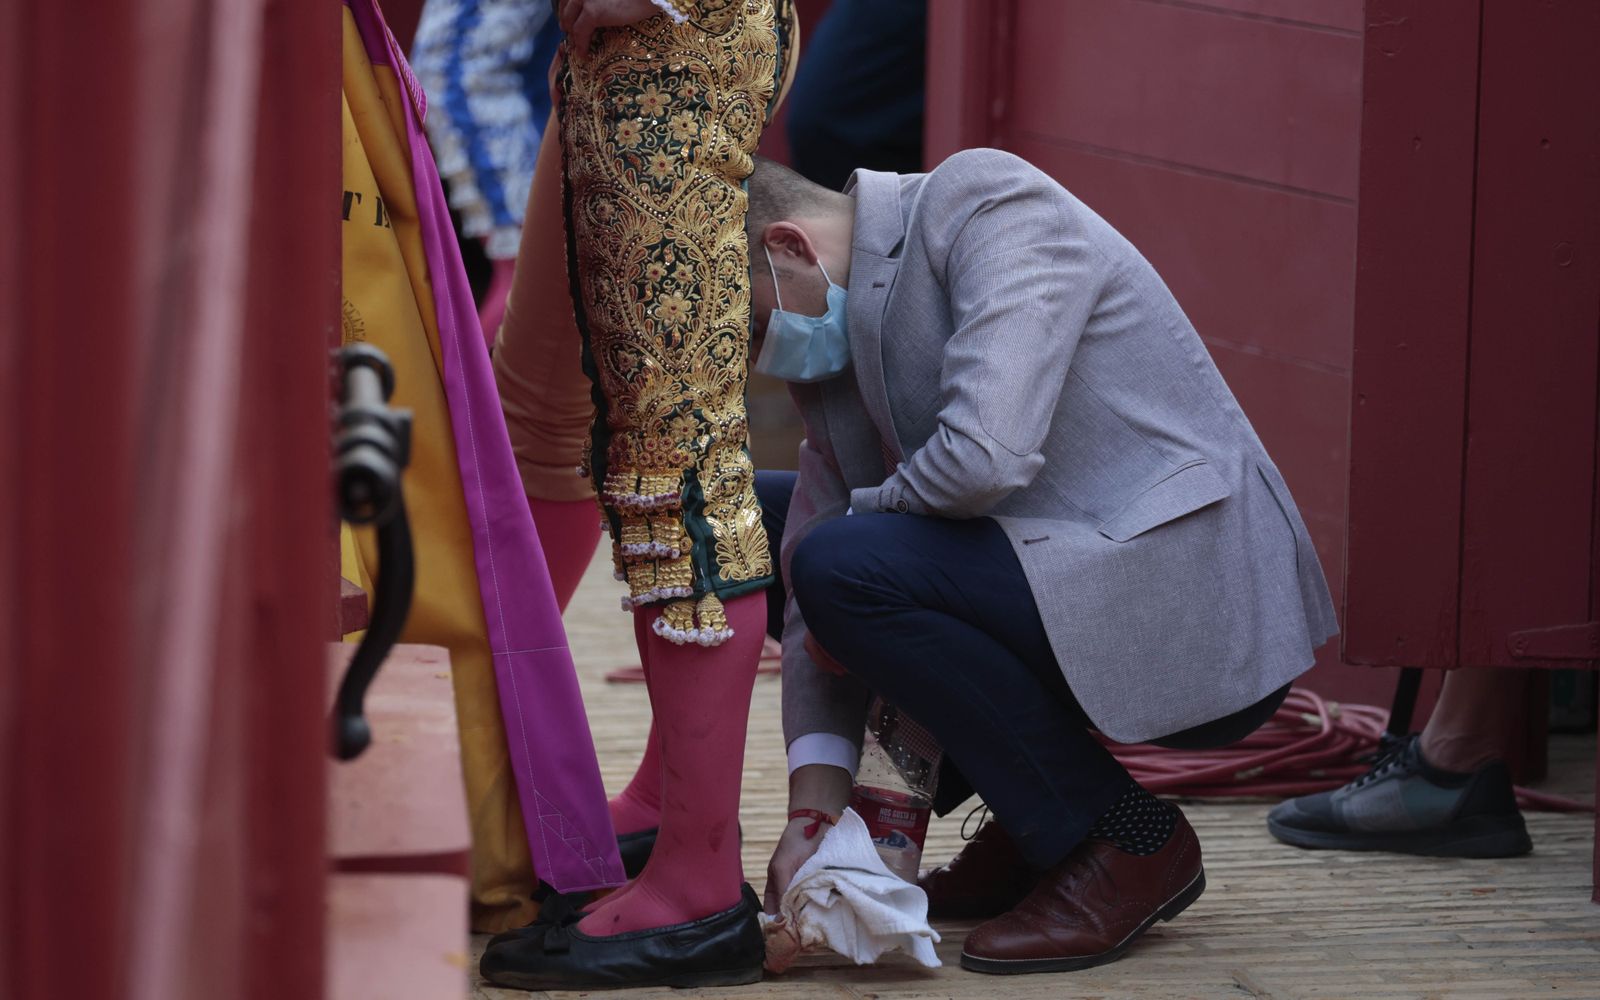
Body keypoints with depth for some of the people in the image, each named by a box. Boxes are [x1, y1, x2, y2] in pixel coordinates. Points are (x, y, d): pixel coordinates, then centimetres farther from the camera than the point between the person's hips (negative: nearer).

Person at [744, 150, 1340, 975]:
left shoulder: (983, 200, -14)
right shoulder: (840, 322, 12)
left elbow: (985, 454, -28)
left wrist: (855, 517, -7)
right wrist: (814, 809, -1)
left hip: (1203, 627, -10)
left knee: (843, 564, -24)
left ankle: (1125, 842, -9)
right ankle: (1037, 827, 14)